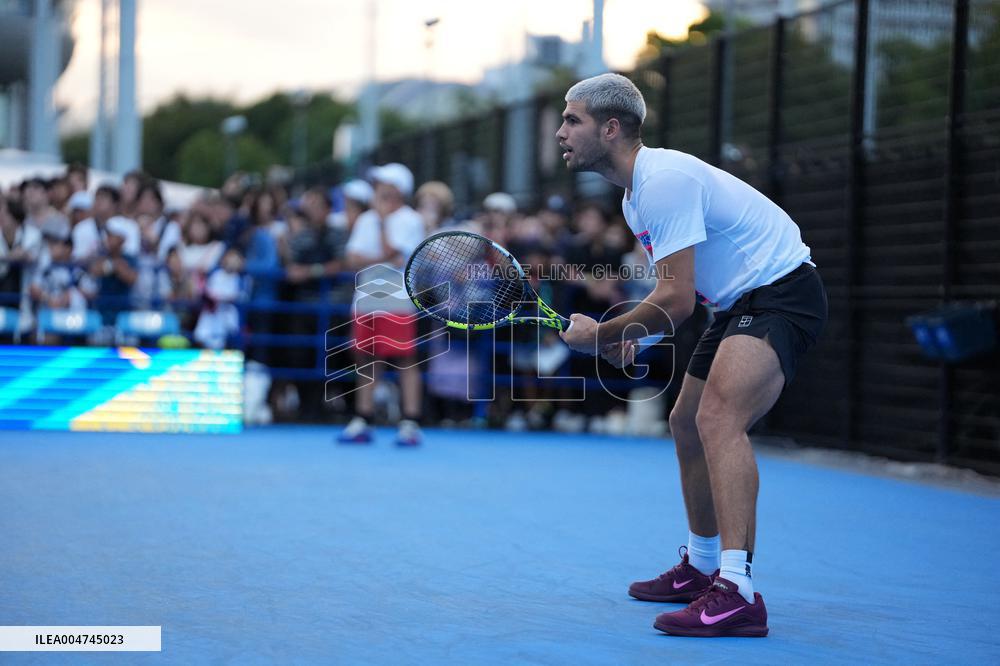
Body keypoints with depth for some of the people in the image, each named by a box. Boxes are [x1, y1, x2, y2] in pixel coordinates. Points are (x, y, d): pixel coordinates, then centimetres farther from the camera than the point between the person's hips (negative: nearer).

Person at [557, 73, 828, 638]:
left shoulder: (664, 180, -22)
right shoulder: (637, 193, 12)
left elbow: (676, 302, -26)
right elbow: (679, 290, 23)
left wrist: (599, 335, -13)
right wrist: (630, 335, 5)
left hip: (784, 291, -11)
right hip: (743, 302, 11)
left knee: (718, 417, -29)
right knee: (687, 423, 20)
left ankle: (737, 592, -37)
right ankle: (701, 568, 36)